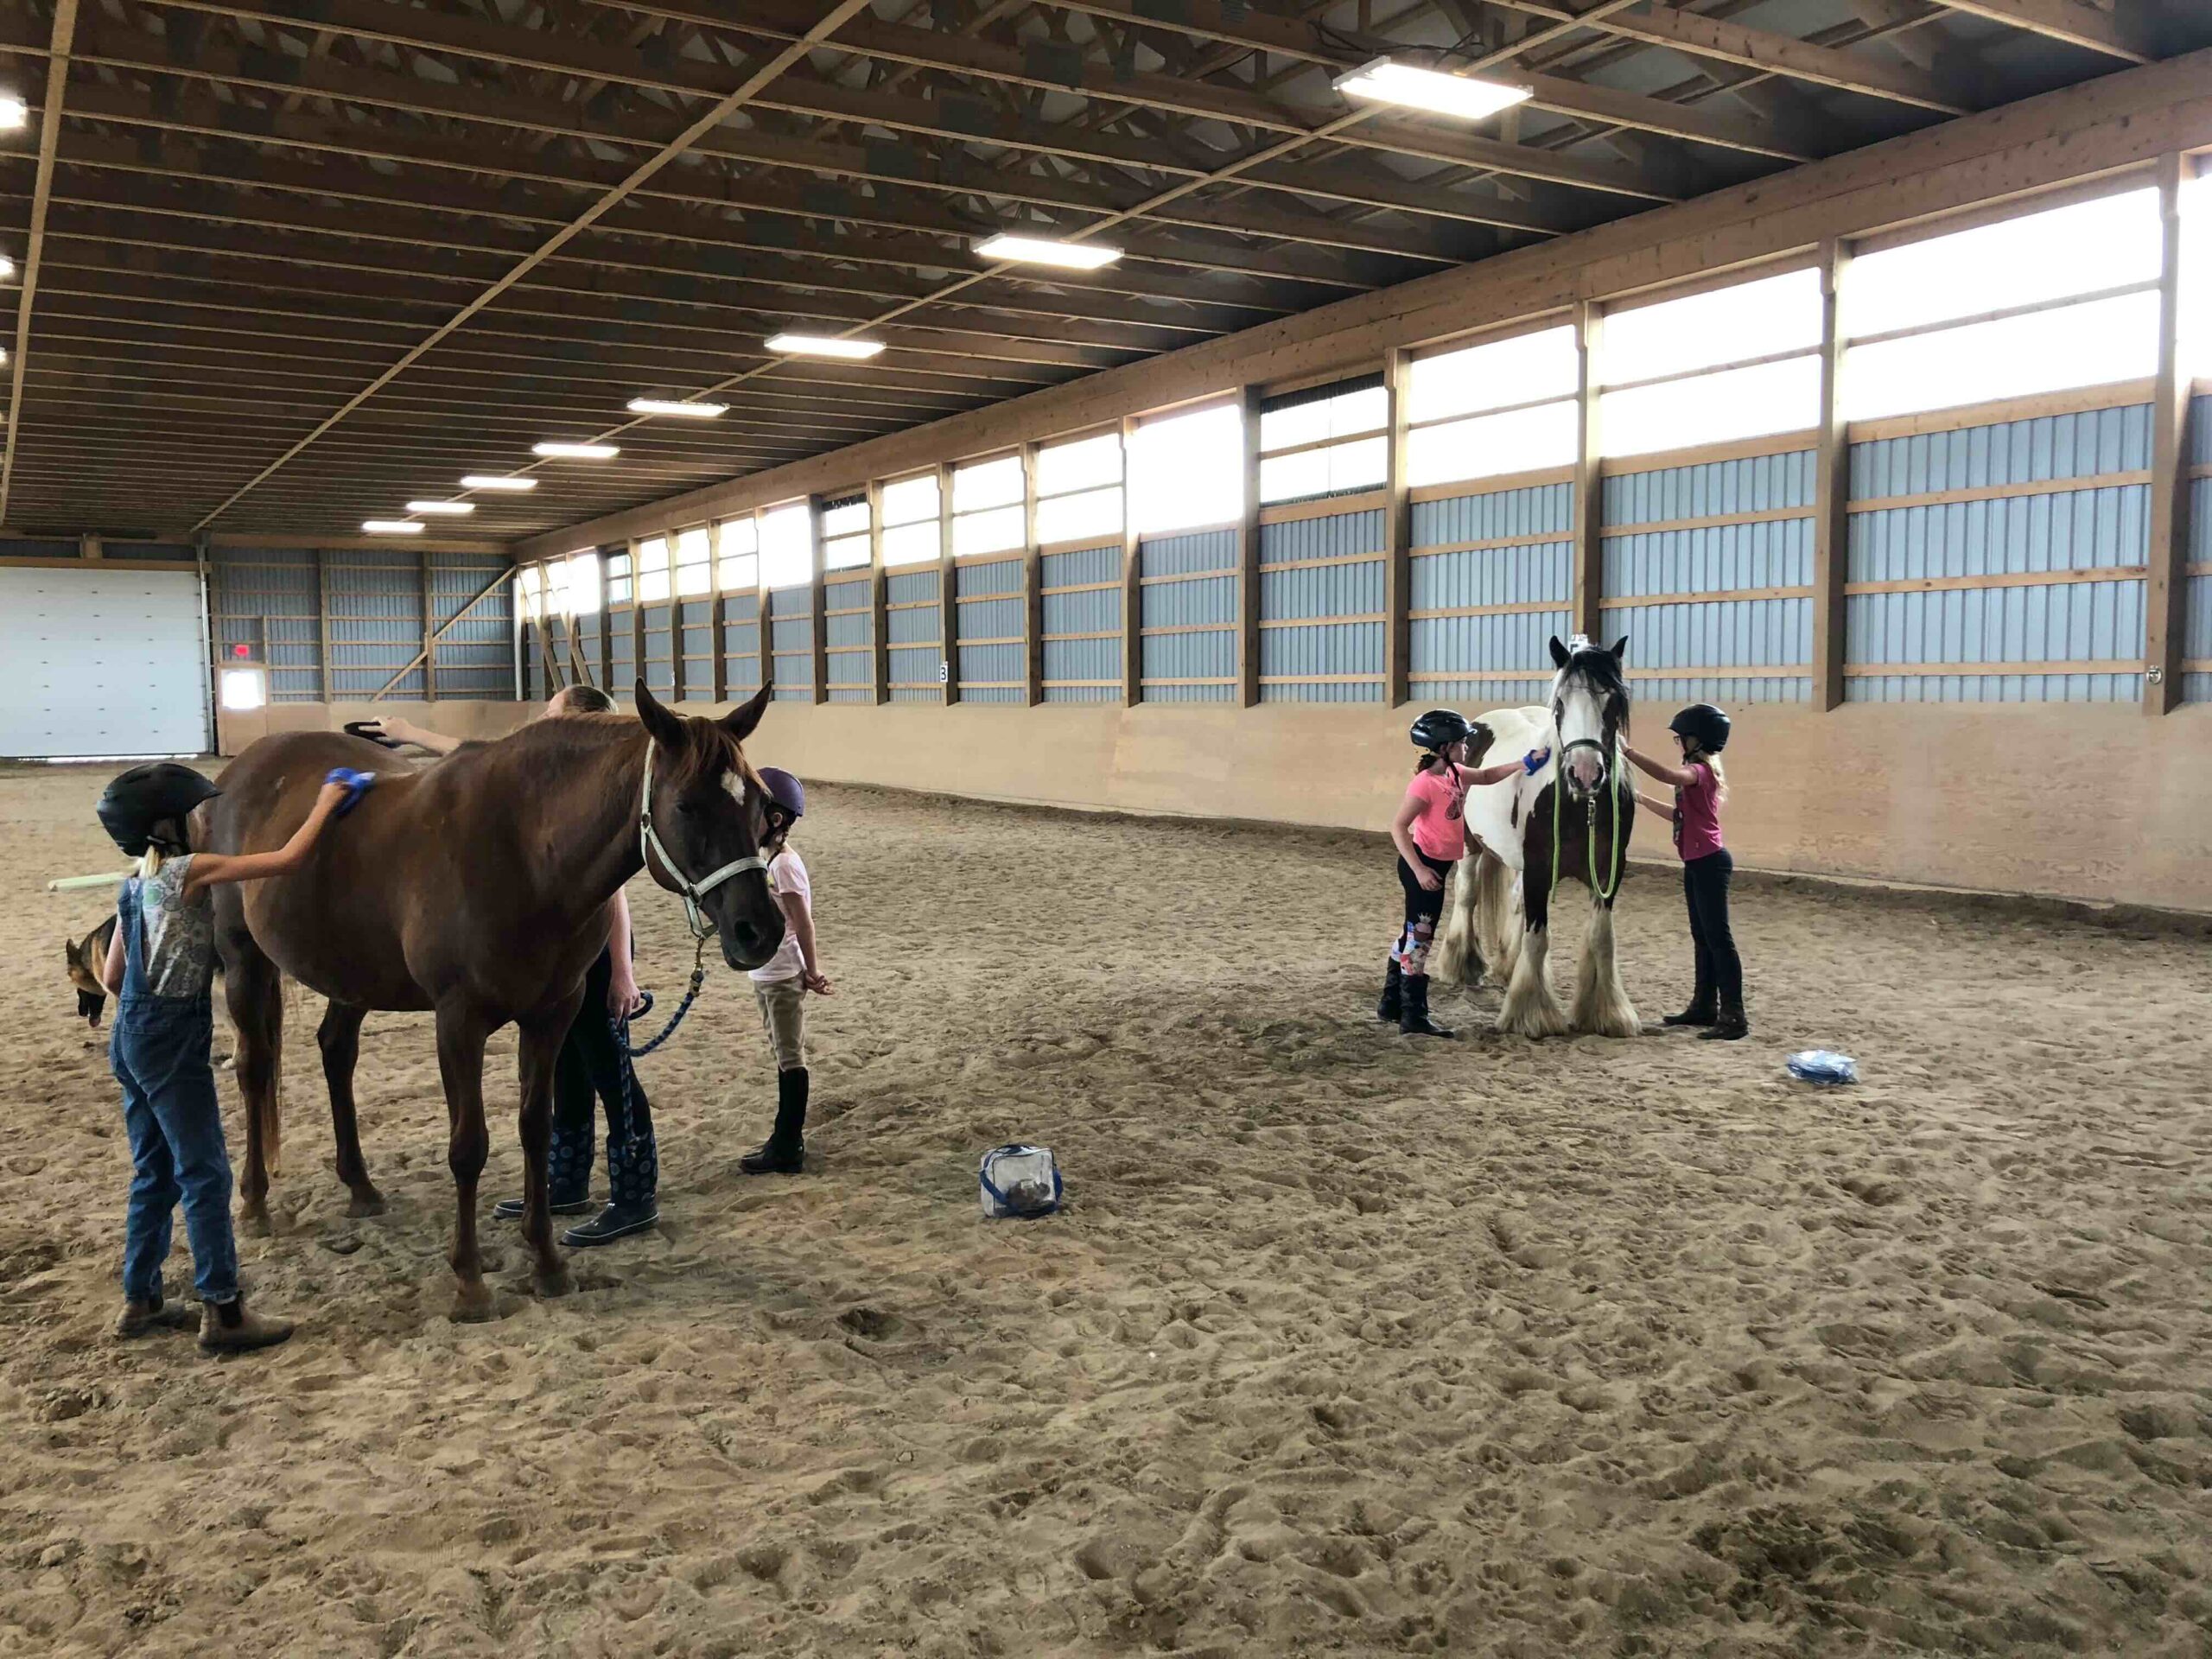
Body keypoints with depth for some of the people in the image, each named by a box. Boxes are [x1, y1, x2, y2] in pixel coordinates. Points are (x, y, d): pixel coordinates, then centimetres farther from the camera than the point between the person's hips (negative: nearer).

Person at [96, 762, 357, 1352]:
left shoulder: (136, 887, 12)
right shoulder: (190, 870, -13)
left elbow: (112, 977, 17)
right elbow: (287, 859, -19)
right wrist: (325, 804, -8)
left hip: (133, 1035, 9)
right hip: (172, 1040, -9)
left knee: (155, 1172, 17)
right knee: (205, 1173, -4)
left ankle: (140, 1301, 25)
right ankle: (222, 1312, 0)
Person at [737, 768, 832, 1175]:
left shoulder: (784, 864, -19)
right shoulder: (770, 858, 9)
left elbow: (804, 924, -18)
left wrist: (811, 972, -14)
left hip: (783, 978, -9)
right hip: (767, 976, 9)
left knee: (790, 1058, -1)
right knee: (784, 1056, 16)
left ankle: (787, 1149, 7)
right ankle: (787, 1137, 27)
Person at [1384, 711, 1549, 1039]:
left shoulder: (1456, 774, 4)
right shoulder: (1425, 783, -22)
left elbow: (1487, 775, 24)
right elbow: (1398, 827, -23)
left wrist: (1524, 764, 10)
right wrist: (1419, 870, -28)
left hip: (1438, 865, 10)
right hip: (1423, 865, -10)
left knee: (1413, 933, 16)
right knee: (1419, 937, -5)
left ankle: (1391, 1004, 27)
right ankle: (1413, 1016, 1)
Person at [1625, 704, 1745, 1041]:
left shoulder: (1701, 771, -15)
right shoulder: (1697, 772, 16)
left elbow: (1666, 774, -37)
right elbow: (1679, 815, 22)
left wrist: (1626, 752, -35)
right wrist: (1641, 799, 21)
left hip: (1709, 863, -10)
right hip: (1697, 863, 10)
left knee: (1718, 937, -9)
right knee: (1702, 937, 15)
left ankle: (1734, 1017, -8)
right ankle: (1705, 1007, 23)